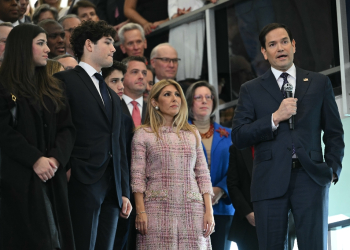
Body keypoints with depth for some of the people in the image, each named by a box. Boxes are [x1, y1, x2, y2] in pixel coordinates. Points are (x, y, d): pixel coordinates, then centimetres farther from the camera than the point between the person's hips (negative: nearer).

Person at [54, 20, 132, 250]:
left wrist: (124, 193, 17)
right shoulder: (65, 80, 1)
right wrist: (66, 168, -15)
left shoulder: (113, 96, 25)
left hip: (112, 188, 7)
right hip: (83, 185, -7)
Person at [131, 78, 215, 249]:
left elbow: (203, 174, 14)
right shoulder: (143, 134, 7)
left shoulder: (192, 133, 16)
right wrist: (140, 211, -9)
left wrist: (209, 211, 5)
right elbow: (137, 177, 1)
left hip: (192, 209, 3)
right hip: (158, 208, -3)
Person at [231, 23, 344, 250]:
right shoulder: (251, 90, 11)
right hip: (271, 180, 0)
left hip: (311, 179, 0)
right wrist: (275, 118, -10)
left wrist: (333, 168, 2)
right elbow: (238, 137, 1)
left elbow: (334, 132, 15)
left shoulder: (319, 83, 14)